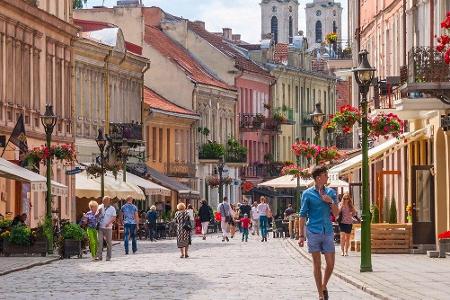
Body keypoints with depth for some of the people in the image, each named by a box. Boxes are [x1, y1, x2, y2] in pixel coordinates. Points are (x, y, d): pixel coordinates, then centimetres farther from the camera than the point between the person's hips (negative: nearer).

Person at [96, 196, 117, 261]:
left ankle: (108, 257, 10)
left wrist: (109, 223, -20)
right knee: (99, 241, -8)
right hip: (100, 227, 2)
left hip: (108, 228, -2)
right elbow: (96, 216, 13)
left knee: (109, 242, 2)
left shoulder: (112, 208, 2)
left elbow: (114, 217, -5)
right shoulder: (100, 207, 11)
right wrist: (99, 212, -8)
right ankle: (99, 256, -8)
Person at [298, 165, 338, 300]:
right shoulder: (308, 194, -1)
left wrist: (331, 202, -9)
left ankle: (324, 286, 26)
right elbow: (303, 215, 0)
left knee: (330, 264, 1)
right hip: (314, 232, -3)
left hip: (328, 232, 3)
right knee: (317, 265, 2)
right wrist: (301, 235, -4)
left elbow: (336, 214, 9)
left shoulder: (330, 192, 8)